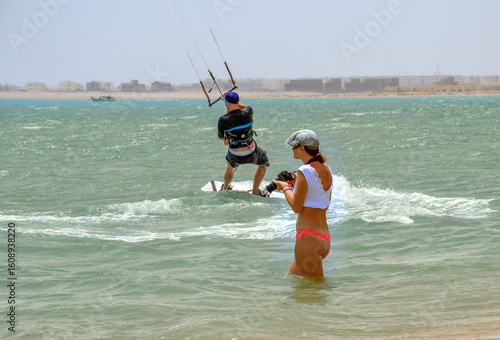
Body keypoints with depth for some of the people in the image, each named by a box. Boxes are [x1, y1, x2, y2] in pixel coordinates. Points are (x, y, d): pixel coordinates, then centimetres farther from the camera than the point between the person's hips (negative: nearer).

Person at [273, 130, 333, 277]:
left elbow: (296, 207, -13)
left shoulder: (305, 171, -16)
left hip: (309, 237, -9)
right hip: (325, 237, 9)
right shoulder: (326, 170, 9)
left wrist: (285, 188, 4)